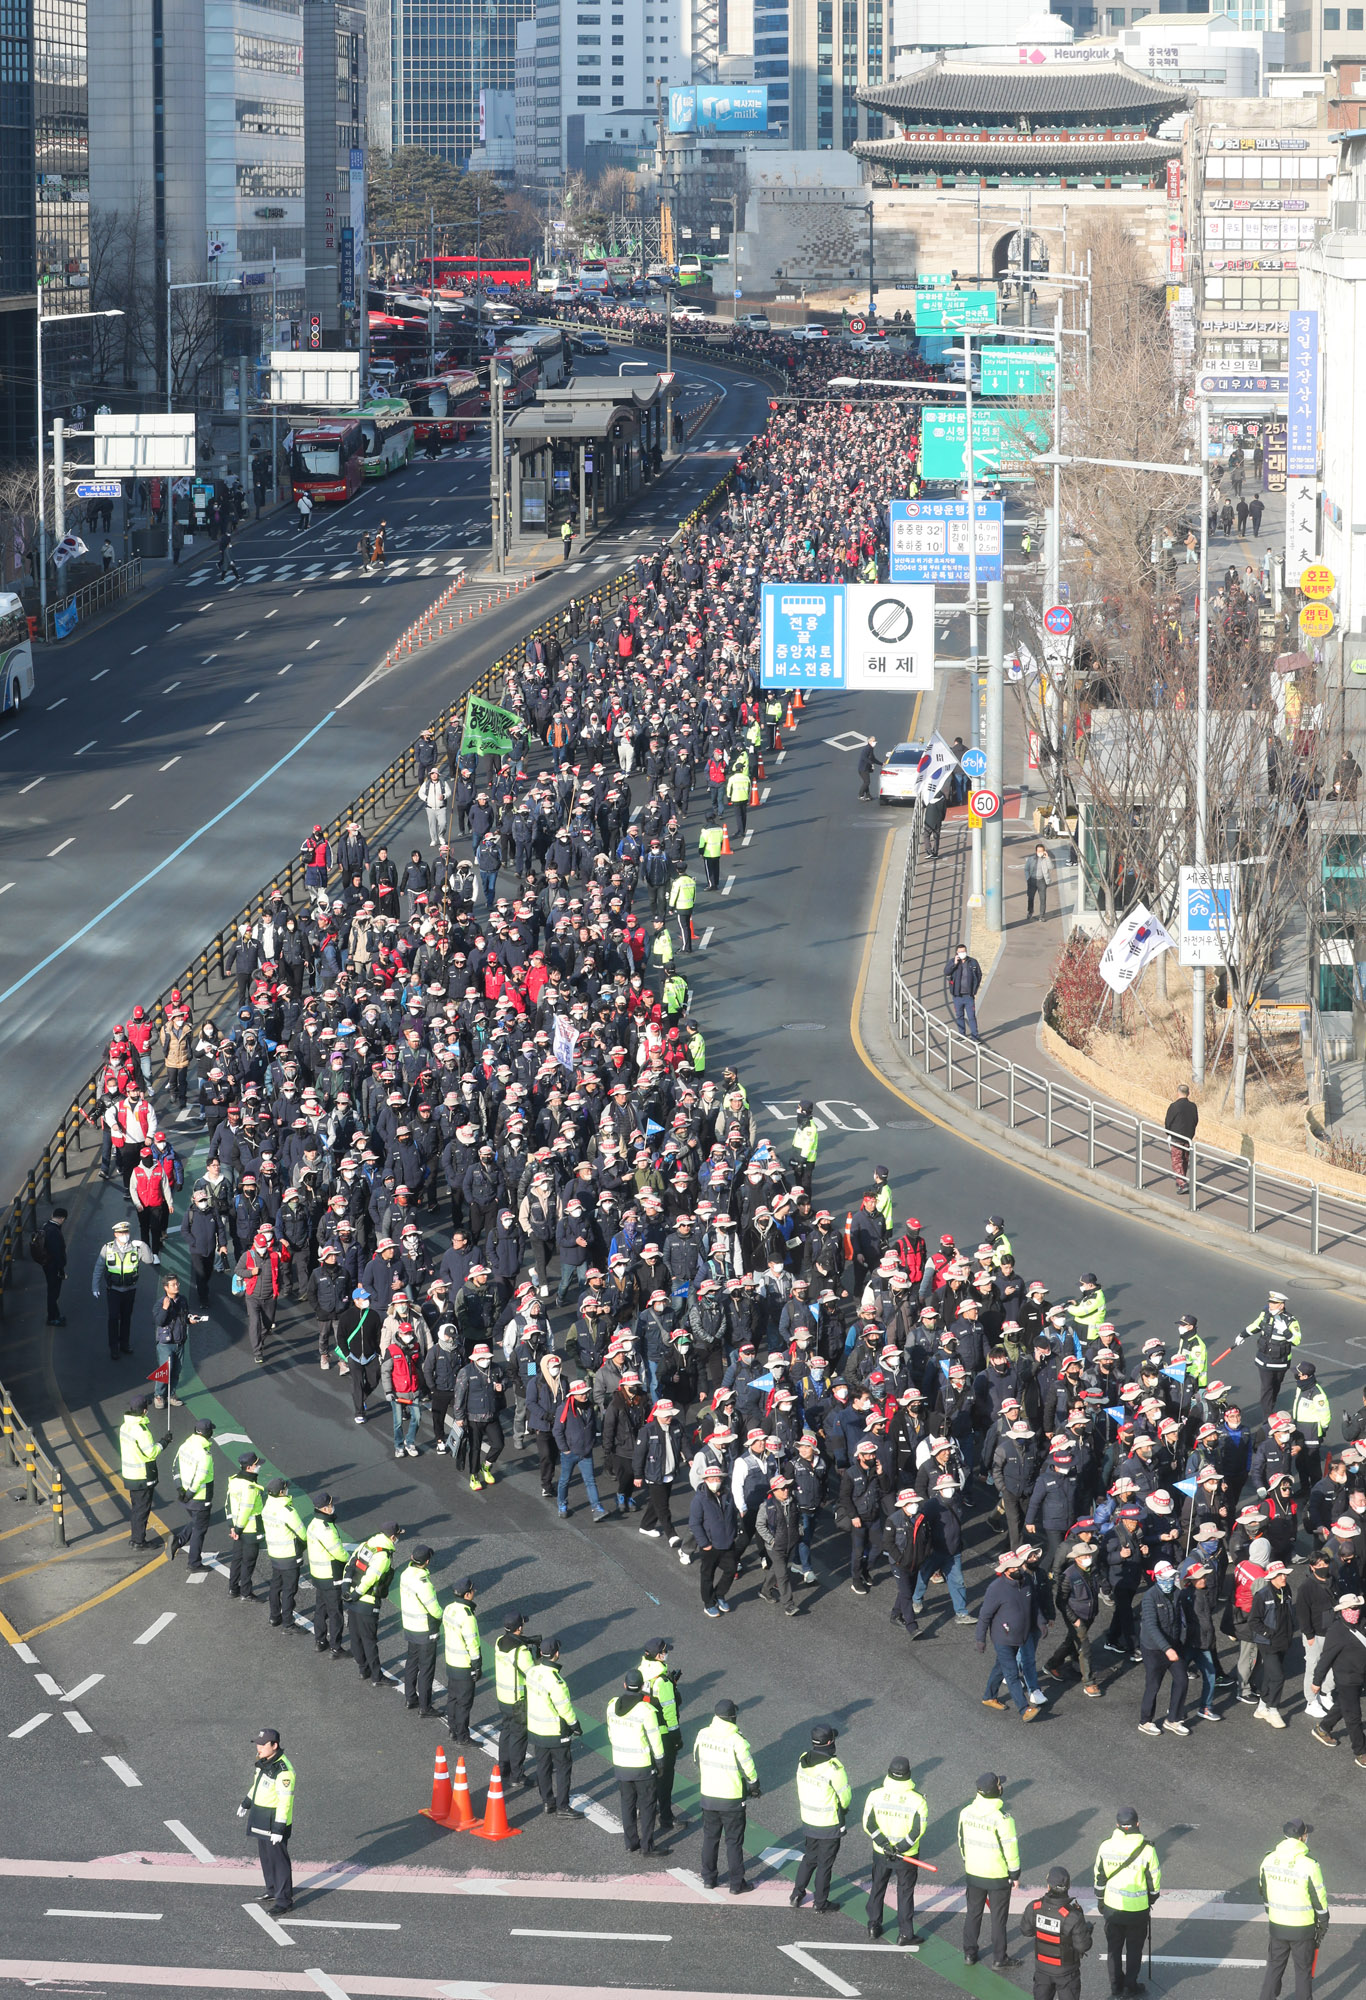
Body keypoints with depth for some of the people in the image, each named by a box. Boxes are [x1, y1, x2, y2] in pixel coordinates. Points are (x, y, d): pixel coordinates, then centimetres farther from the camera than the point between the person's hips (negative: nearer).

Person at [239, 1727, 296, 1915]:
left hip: (275, 1821, -9)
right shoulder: (264, 1761, 2)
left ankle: (284, 1900, 8)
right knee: (266, 1856, 20)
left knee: (278, 1859, -1)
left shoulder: (283, 1771, -27)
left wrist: (279, 1828, -25)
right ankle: (273, 1891, 35)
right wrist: (246, 1804, 29)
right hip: (260, 1819, 9)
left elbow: (285, 1801, -26)